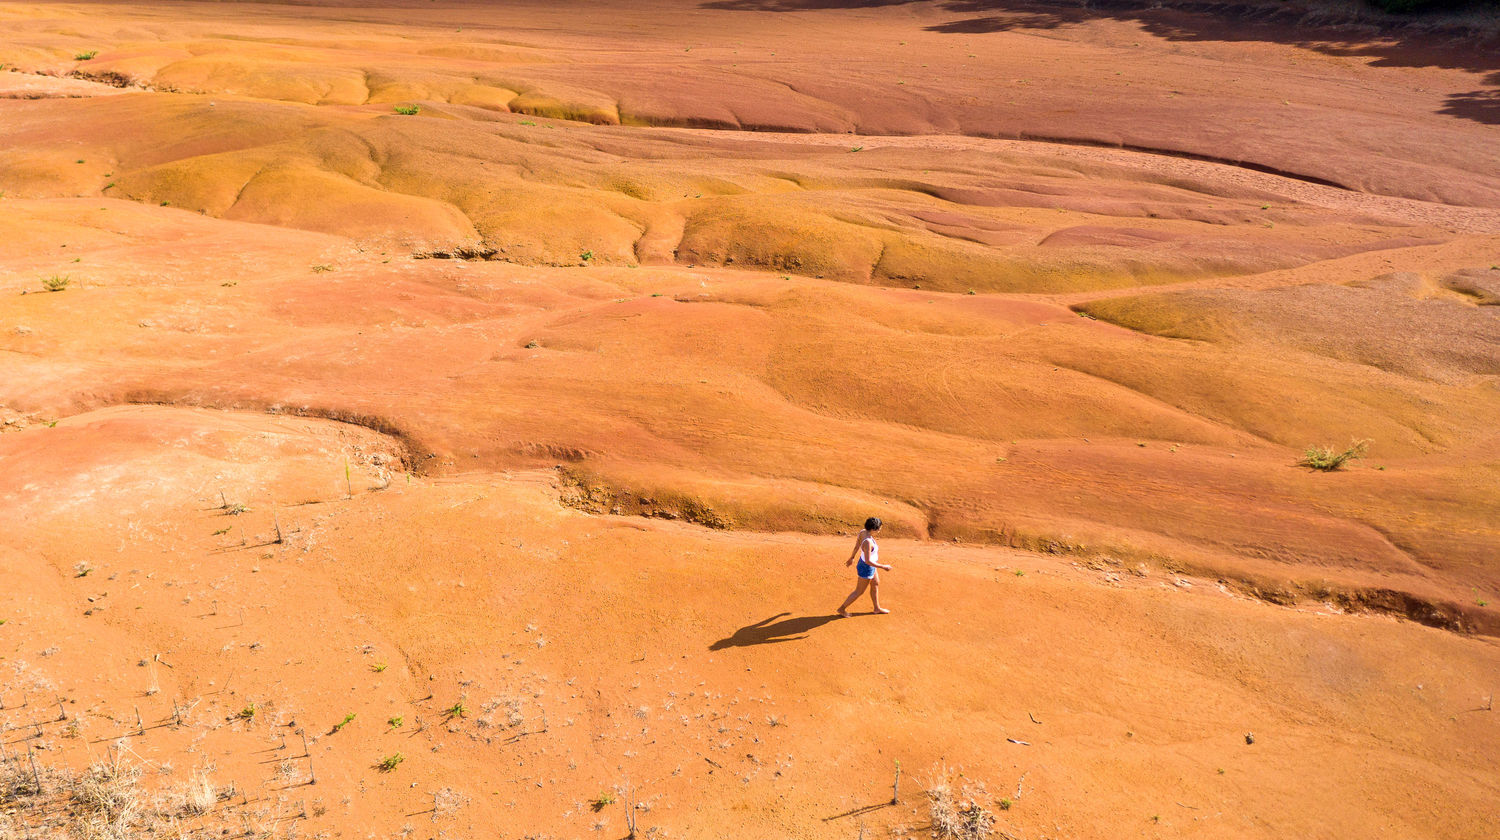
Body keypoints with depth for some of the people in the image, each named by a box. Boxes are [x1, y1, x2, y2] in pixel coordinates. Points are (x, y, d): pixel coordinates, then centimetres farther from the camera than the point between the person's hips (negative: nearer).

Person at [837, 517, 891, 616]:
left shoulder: (863, 532, -14)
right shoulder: (867, 542, -40)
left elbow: (856, 546, 3)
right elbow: (868, 561, -36)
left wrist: (852, 558, 19)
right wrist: (884, 567, -26)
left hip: (864, 563, 9)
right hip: (867, 569, -9)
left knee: (875, 584, 27)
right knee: (859, 591, 13)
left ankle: (877, 608, 48)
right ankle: (842, 609, 29)